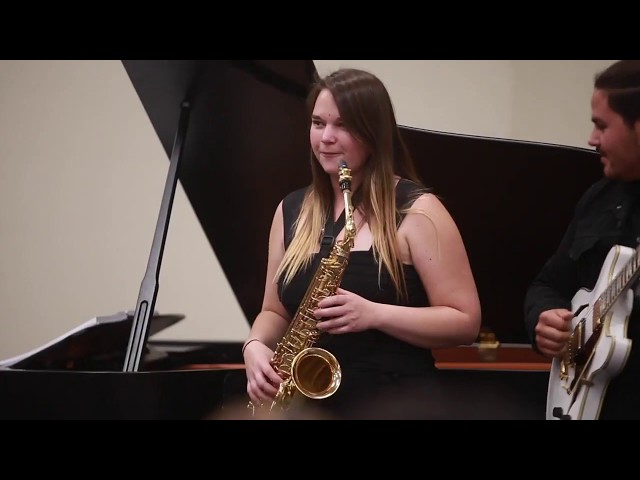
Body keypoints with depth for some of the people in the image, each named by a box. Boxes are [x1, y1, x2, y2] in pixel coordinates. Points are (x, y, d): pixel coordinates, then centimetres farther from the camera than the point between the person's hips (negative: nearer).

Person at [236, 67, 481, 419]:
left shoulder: (415, 209, -3)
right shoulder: (292, 210, 13)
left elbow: (466, 321, -6)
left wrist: (374, 314, -17)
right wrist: (256, 345, -2)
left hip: (392, 404, -5)